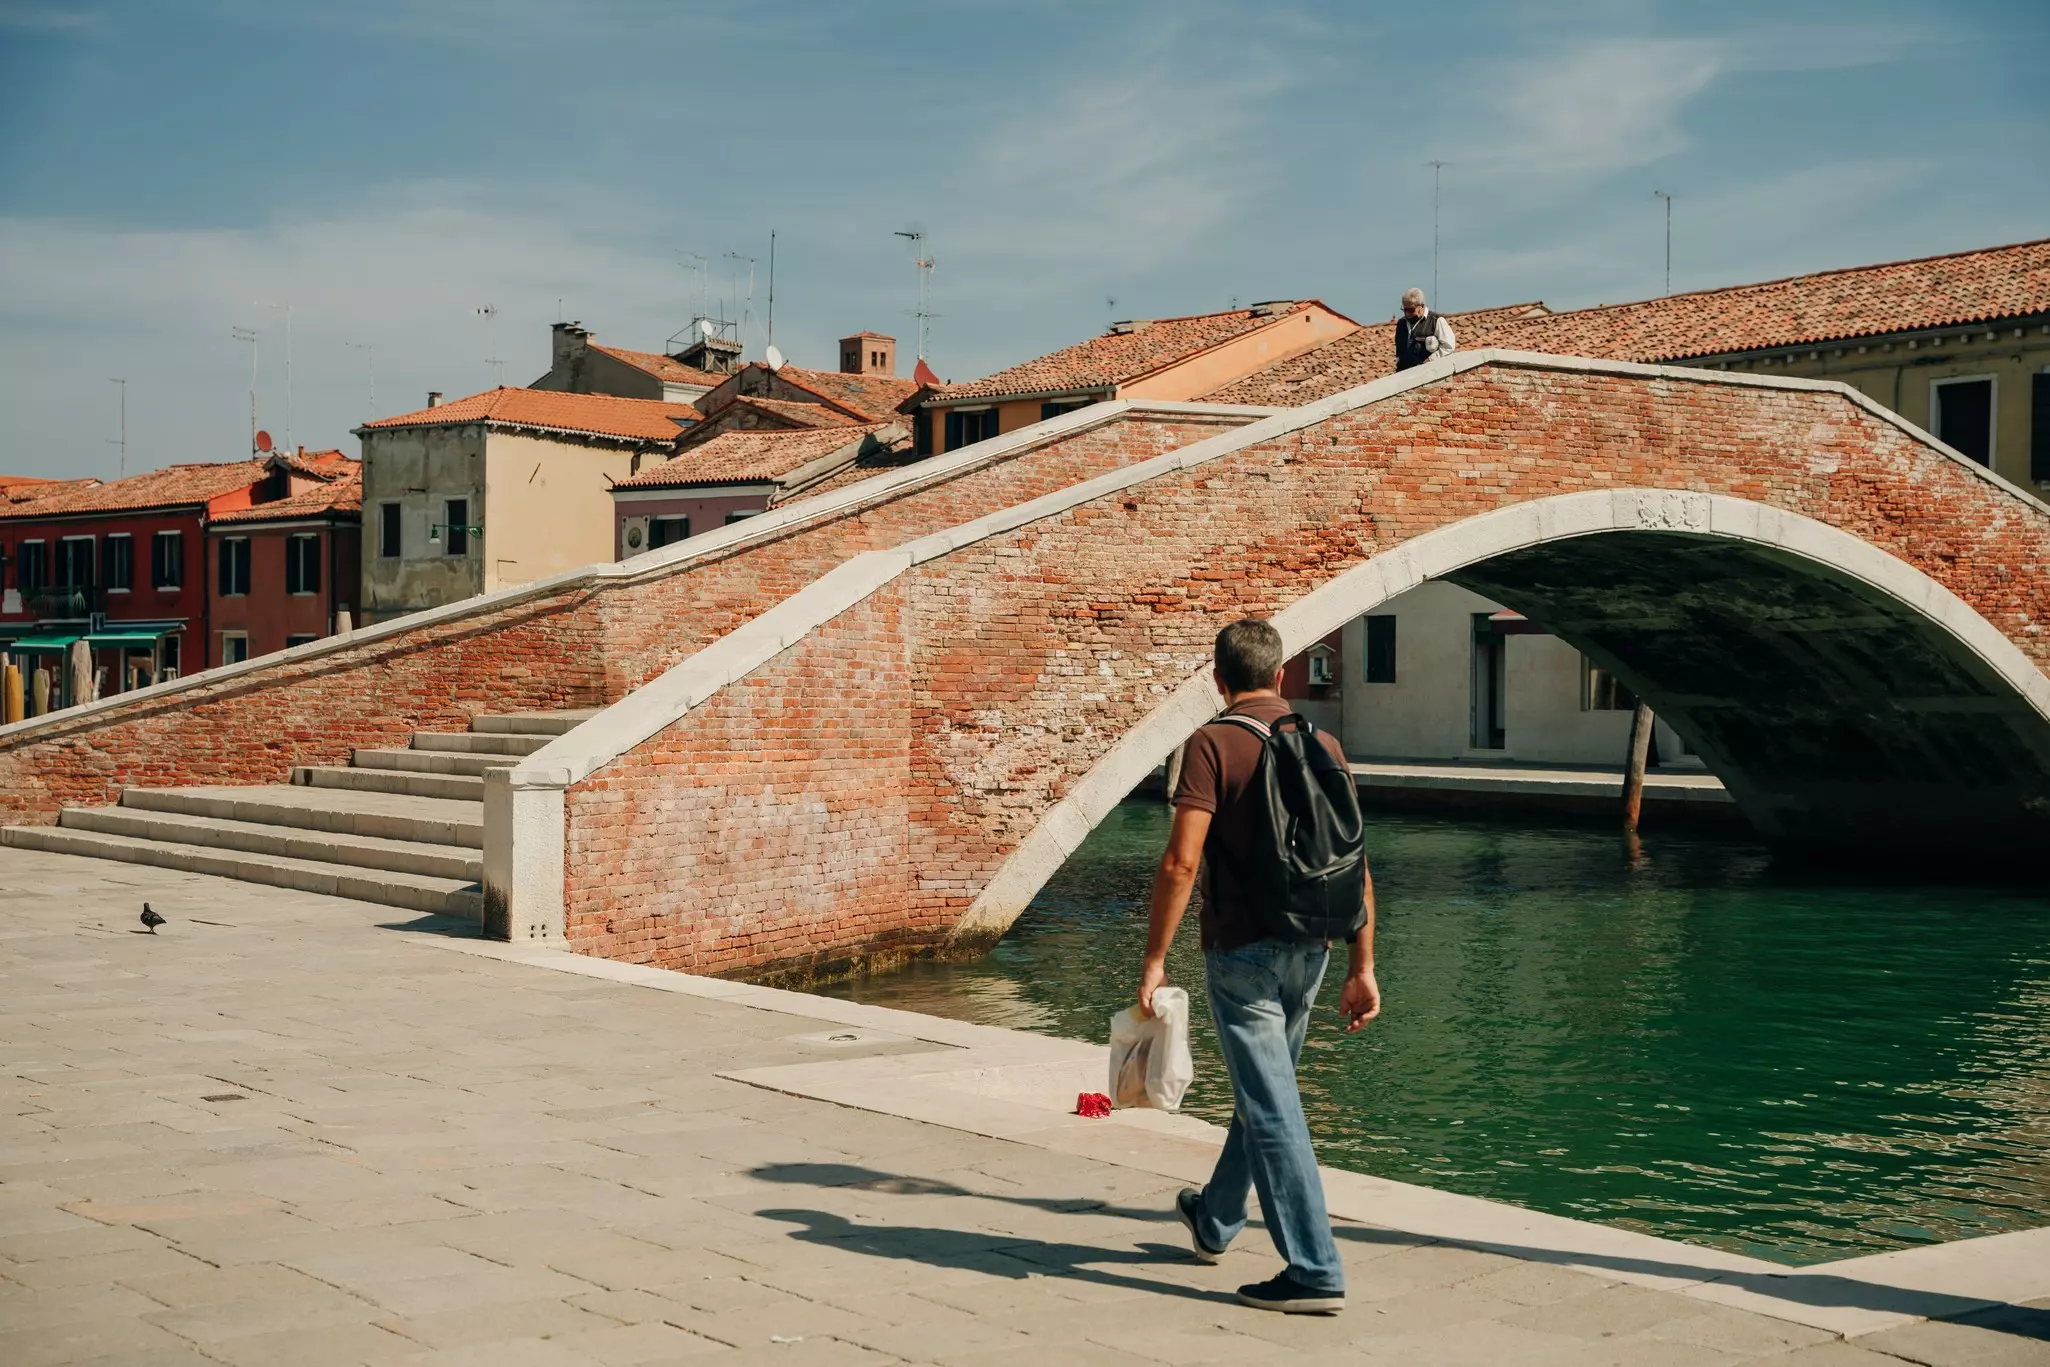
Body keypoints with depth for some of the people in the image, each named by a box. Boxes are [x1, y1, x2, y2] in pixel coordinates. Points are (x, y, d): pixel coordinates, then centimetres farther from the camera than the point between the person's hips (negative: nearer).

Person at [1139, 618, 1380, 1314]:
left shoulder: (1213, 745, -11)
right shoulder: (1323, 746, 5)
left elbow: (1181, 862, -19)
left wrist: (1155, 957, -12)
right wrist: (1362, 966, 10)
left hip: (1241, 949, -6)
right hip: (1308, 949, 6)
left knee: (1272, 1108, -4)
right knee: (1262, 1090, 22)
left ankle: (1315, 1271, -5)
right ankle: (1215, 1220, 41)